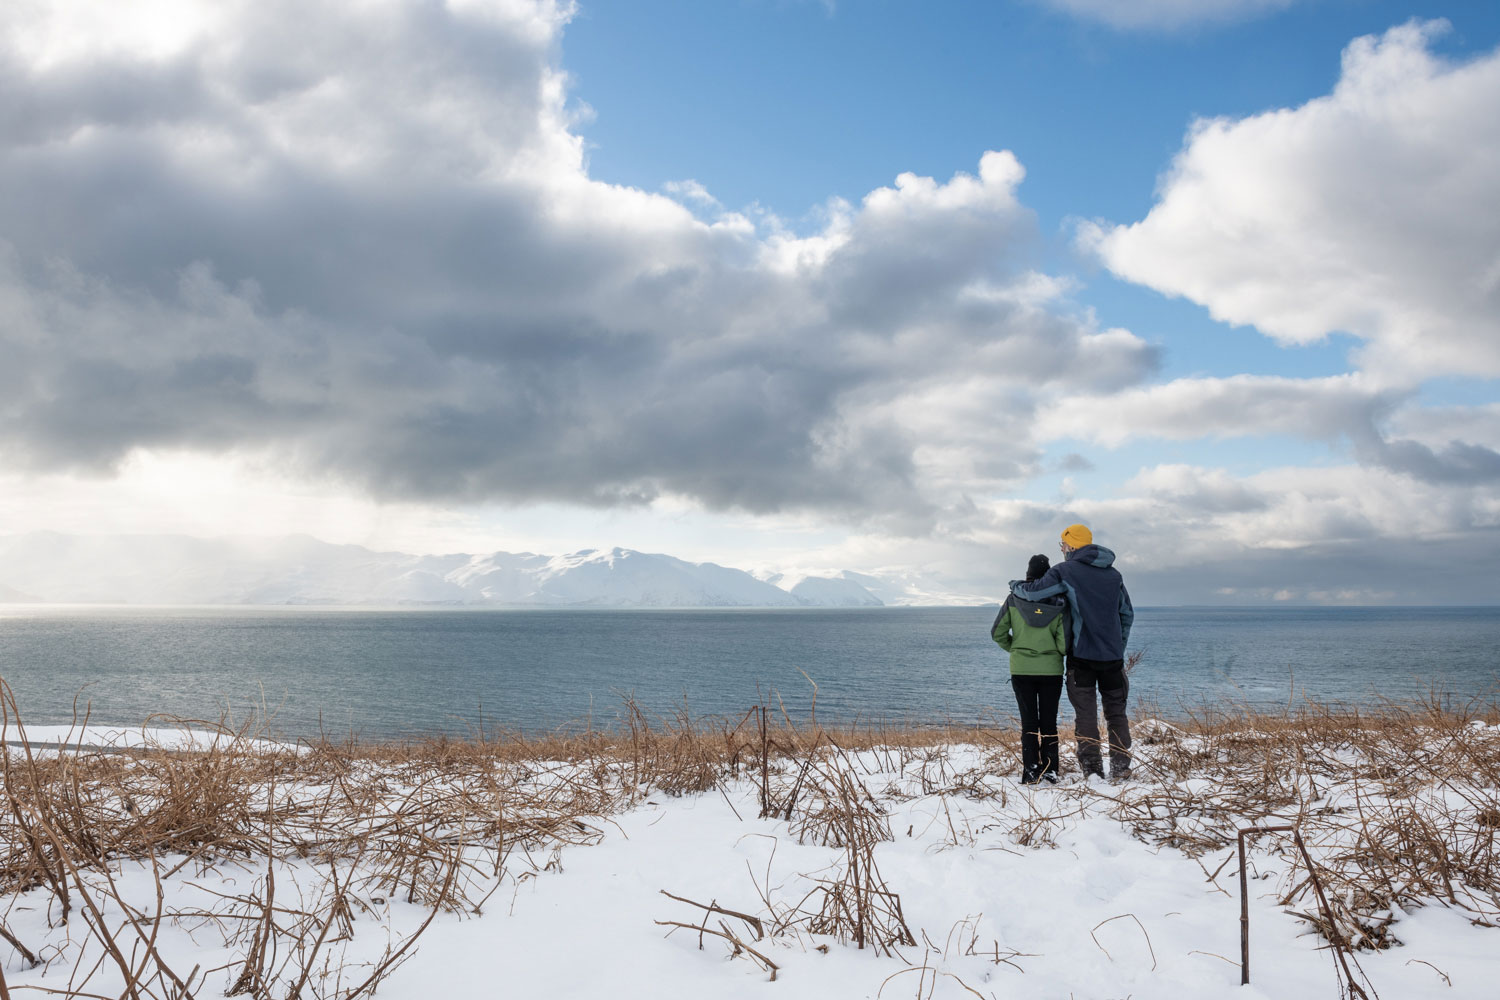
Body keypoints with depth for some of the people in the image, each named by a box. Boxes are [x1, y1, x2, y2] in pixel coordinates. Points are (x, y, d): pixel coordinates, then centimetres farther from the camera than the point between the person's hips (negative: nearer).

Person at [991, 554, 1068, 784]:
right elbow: (1064, 644, -9)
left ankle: (1031, 771, 1)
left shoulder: (1014, 599, -3)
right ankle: (1050, 770, 10)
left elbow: (998, 633, 0)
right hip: (1051, 669, 0)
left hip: (1021, 669, 0)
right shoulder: (1059, 603, -6)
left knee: (1028, 721, 6)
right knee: (1049, 721, 10)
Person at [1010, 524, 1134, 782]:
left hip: (1082, 655, -4)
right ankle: (1121, 770, 10)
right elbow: (1127, 613, 17)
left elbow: (1033, 591, -14)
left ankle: (1092, 770, 0)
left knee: (1086, 714, 2)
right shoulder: (1113, 574, 13)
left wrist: (1016, 586, 8)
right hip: (1112, 657, 4)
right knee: (1117, 713, 12)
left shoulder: (1066, 571, -6)